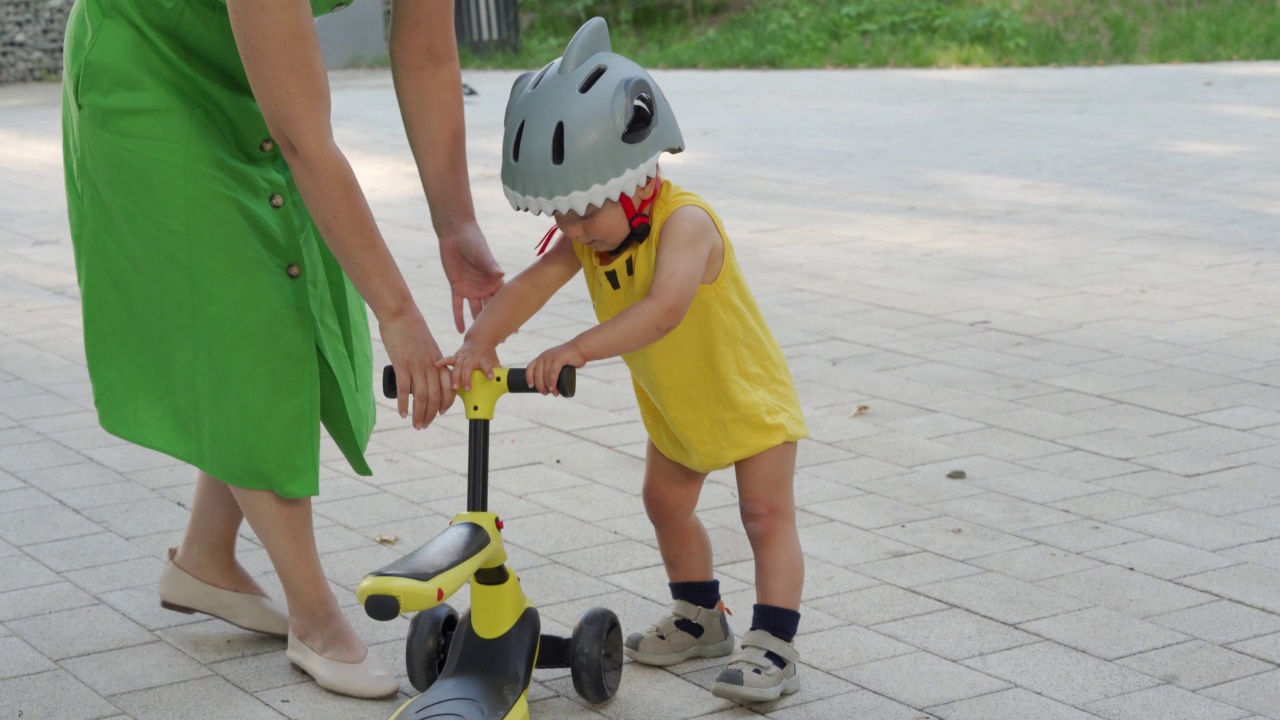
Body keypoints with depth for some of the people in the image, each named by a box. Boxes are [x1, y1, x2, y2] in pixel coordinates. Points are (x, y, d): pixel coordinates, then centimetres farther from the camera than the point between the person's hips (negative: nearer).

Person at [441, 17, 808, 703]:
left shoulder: (685, 223, -34)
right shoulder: (586, 235, -12)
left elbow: (664, 308, -50)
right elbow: (529, 286, -23)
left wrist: (579, 349, -57)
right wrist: (478, 344, -41)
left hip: (747, 394, -8)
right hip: (673, 406, 8)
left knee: (766, 513, -8)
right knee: (666, 502, 18)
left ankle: (772, 644, -6)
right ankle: (699, 617, 35)